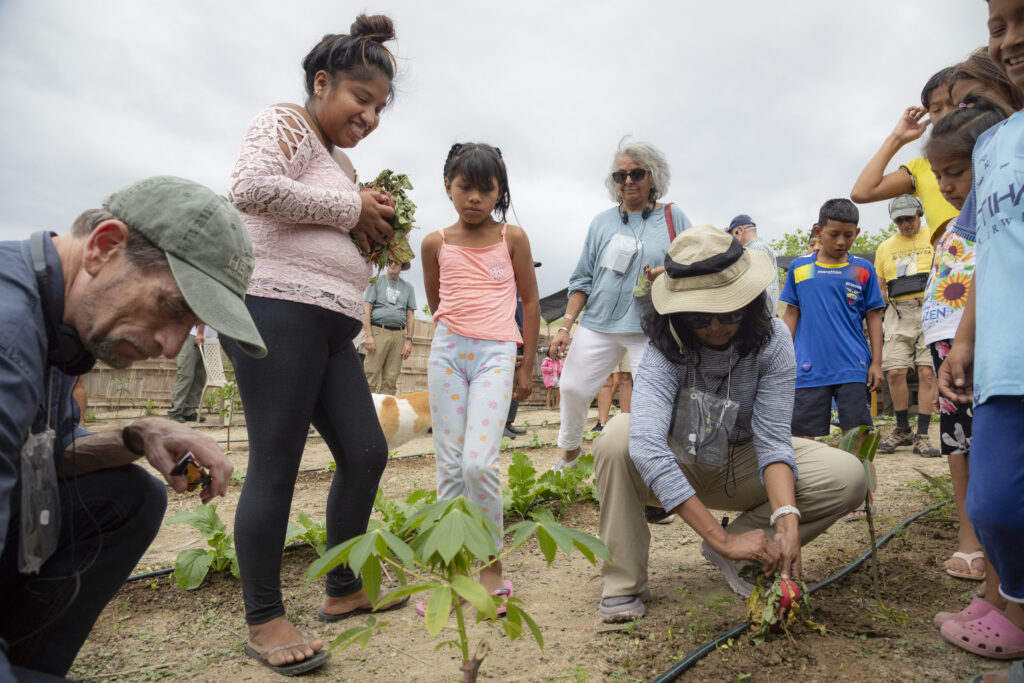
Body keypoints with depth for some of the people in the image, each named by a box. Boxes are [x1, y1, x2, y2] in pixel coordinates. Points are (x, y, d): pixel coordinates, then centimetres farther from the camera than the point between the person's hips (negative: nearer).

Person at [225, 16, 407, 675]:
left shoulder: (340, 162, 26)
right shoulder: (285, 123, 1)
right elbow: (251, 188, -19)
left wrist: (373, 236, 11)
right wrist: (351, 209, -10)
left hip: (331, 328, 9)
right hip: (278, 309, -9)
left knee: (367, 452, 7)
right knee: (276, 465, -5)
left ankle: (343, 590, 23)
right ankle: (264, 620, 9)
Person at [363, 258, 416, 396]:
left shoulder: (408, 287, 19)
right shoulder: (376, 282, 11)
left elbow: (410, 316, 15)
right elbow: (367, 310, 3)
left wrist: (409, 340, 4)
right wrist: (368, 335, -8)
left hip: (399, 334, 3)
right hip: (378, 331, -3)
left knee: (391, 380, -1)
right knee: (371, 376, -10)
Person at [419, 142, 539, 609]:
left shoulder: (512, 238, 5)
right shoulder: (436, 243, 8)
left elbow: (530, 300, 8)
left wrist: (528, 365, 7)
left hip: (497, 354, -2)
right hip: (447, 351, 3)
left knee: (479, 463, -15)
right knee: (449, 466, 4)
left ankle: (492, 567, 6)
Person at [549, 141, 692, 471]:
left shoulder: (673, 216, 7)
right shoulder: (602, 222, 12)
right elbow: (583, 278, 10)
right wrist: (566, 325, 0)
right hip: (598, 323, 3)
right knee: (572, 388, 1)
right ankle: (569, 450, 27)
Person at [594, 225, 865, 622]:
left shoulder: (771, 339, -18)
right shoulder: (666, 349, -27)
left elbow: (773, 439, -22)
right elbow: (647, 443, -42)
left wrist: (787, 519, -39)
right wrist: (720, 537, -46)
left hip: (741, 464, 3)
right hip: (675, 468, -2)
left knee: (848, 476, -20)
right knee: (619, 434, -34)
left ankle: (739, 556, -3)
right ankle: (623, 583, -19)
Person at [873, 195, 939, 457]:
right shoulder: (885, 248, 18)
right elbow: (880, 288, 21)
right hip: (899, 313, 3)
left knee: (927, 372, -6)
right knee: (895, 372, -4)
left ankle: (921, 436, 2)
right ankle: (902, 430, 13)